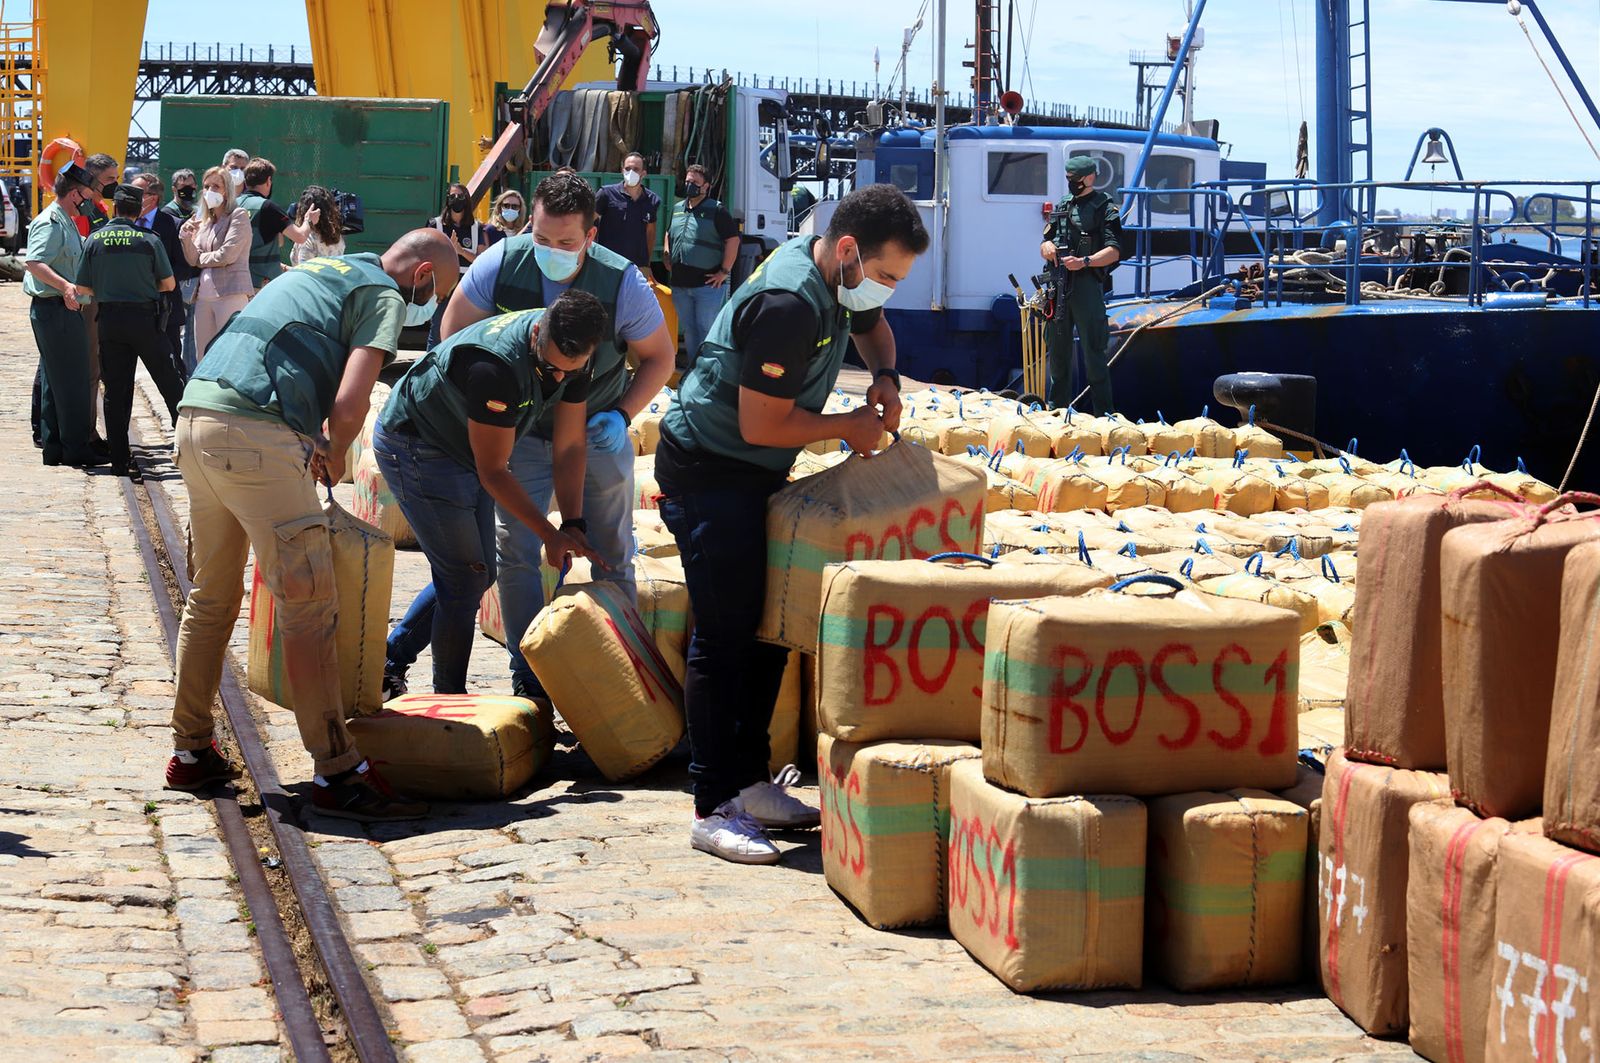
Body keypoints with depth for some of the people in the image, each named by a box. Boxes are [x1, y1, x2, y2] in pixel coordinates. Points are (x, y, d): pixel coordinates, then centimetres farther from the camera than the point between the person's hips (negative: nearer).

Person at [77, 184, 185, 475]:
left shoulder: (95, 239, 0)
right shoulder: (149, 240, -5)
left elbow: (83, 288, 1)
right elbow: (169, 284, 1)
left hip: (109, 318, 2)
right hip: (145, 317, -2)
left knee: (115, 391, 6)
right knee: (170, 383, 8)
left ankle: (119, 459, 6)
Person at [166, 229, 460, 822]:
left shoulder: (321, 270, 29)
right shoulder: (385, 297, 2)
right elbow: (350, 404, -10)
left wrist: (318, 443, 23)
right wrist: (335, 458, 7)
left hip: (194, 417, 9)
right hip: (256, 435, -9)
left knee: (211, 595, 19)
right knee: (308, 606, -6)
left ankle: (191, 753, 26)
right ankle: (337, 775, -6)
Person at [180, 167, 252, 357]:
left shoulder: (239, 215, -1)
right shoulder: (205, 221, 19)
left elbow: (227, 255, -11)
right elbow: (193, 260, 13)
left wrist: (202, 259, 4)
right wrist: (187, 238, -4)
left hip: (231, 293, -7)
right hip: (204, 295, 7)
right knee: (203, 359, 7)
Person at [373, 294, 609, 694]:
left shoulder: (571, 355, -13)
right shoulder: (496, 365, -37)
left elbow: (569, 445, -3)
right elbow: (493, 471, -28)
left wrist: (572, 524, -11)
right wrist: (549, 534, -23)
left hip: (462, 450, 9)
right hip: (414, 447, -9)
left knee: (477, 575, 10)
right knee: (465, 577, -10)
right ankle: (449, 700, 3)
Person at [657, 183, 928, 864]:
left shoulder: (838, 279, 2)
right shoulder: (788, 303, -28)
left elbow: (872, 328, 26)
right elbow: (762, 425, -26)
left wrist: (885, 378, 4)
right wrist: (849, 427, -13)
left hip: (757, 474, 10)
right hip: (710, 470, -10)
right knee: (724, 637, -9)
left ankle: (749, 781, 20)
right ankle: (713, 808, -6)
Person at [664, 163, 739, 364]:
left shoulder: (716, 211, -6)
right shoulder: (678, 209, 15)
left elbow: (733, 240, -10)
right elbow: (669, 234, 31)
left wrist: (724, 271, -13)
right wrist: (667, 256, 14)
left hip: (708, 283, -7)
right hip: (679, 283, 7)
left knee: (706, 329, -6)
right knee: (689, 329, 14)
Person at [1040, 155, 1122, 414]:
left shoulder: (1105, 208, -1)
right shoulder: (1061, 206, 18)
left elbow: (1114, 251, -9)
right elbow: (1045, 245, 23)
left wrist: (1084, 262, -23)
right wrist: (1047, 247, -2)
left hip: (1087, 284, -6)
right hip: (1059, 284, 6)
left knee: (1093, 351, -8)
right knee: (1058, 351, 11)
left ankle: (1104, 414, -7)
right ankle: (1058, 409, 20)